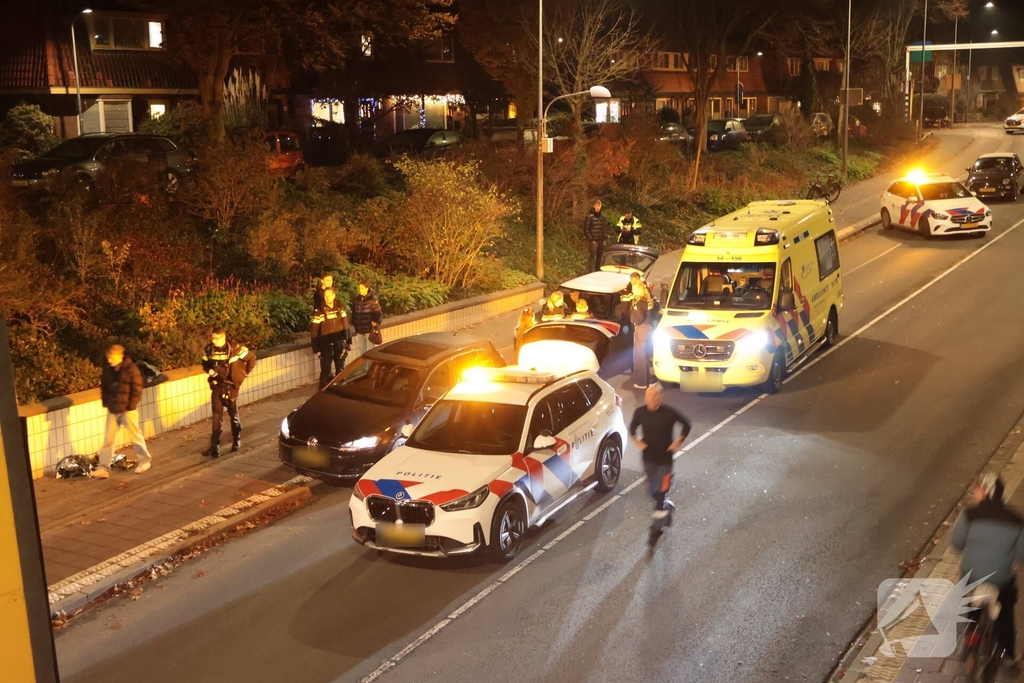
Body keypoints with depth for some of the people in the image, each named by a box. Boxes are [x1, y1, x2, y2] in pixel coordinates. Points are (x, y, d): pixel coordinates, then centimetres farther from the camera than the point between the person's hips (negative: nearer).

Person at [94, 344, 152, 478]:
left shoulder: (131, 369, -14)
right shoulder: (107, 369, 2)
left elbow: (137, 390, -12)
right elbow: (103, 387, 14)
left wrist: (130, 406, -14)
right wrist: (106, 403, 5)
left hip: (127, 409, -5)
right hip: (112, 410, 5)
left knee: (135, 435, 6)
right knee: (108, 438, 4)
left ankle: (145, 460, 24)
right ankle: (103, 467, 6)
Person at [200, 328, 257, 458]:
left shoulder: (235, 350, -16)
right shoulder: (208, 350, -5)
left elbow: (252, 357, -4)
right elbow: (205, 364, 13)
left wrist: (244, 374, 1)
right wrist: (210, 371, -9)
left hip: (230, 386, -2)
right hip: (216, 386, 2)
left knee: (233, 414, 13)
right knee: (217, 417, -2)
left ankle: (237, 440, 34)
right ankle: (215, 446, -3)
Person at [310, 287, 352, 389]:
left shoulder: (340, 308, 1)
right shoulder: (319, 312, -11)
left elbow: (346, 326, 9)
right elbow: (314, 332, -10)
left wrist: (349, 341, 10)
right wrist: (316, 349, -11)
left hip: (340, 344, 4)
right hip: (326, 346, -4)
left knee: (340, 369, 15)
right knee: (325, 370, 3)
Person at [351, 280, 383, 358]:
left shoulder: (373, 299, -9)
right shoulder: (356, 299, 6)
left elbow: (378, 314, -9)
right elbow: (354, 313, 15)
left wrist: (376, 322, -23)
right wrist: (353, 326, 14)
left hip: (369, 330, -5)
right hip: (359, 331, 5)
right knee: (360, 352, 13)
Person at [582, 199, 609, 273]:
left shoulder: (602, 217, 11)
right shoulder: (589, 216, -8)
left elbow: (605, 227, 20)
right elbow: (586, 229, -9)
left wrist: (605, 237, 7)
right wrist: (591, 239, -13)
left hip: (601, 241, 6)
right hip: (594, 241, -6)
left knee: (600, 258, 11)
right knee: (593, 258, -10)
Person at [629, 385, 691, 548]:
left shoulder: (669, 413, -18)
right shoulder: (640, 412, -10)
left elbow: (686, 425, -1)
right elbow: (632, 428, 10)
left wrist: (678, 442, -6)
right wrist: (637, 441, -3)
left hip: (665, 459, -4)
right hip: (648, 458, 4)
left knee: (660, 492, -4)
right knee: (652, 491, 16)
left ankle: (656, 529, 8)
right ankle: (667, 506, 47)